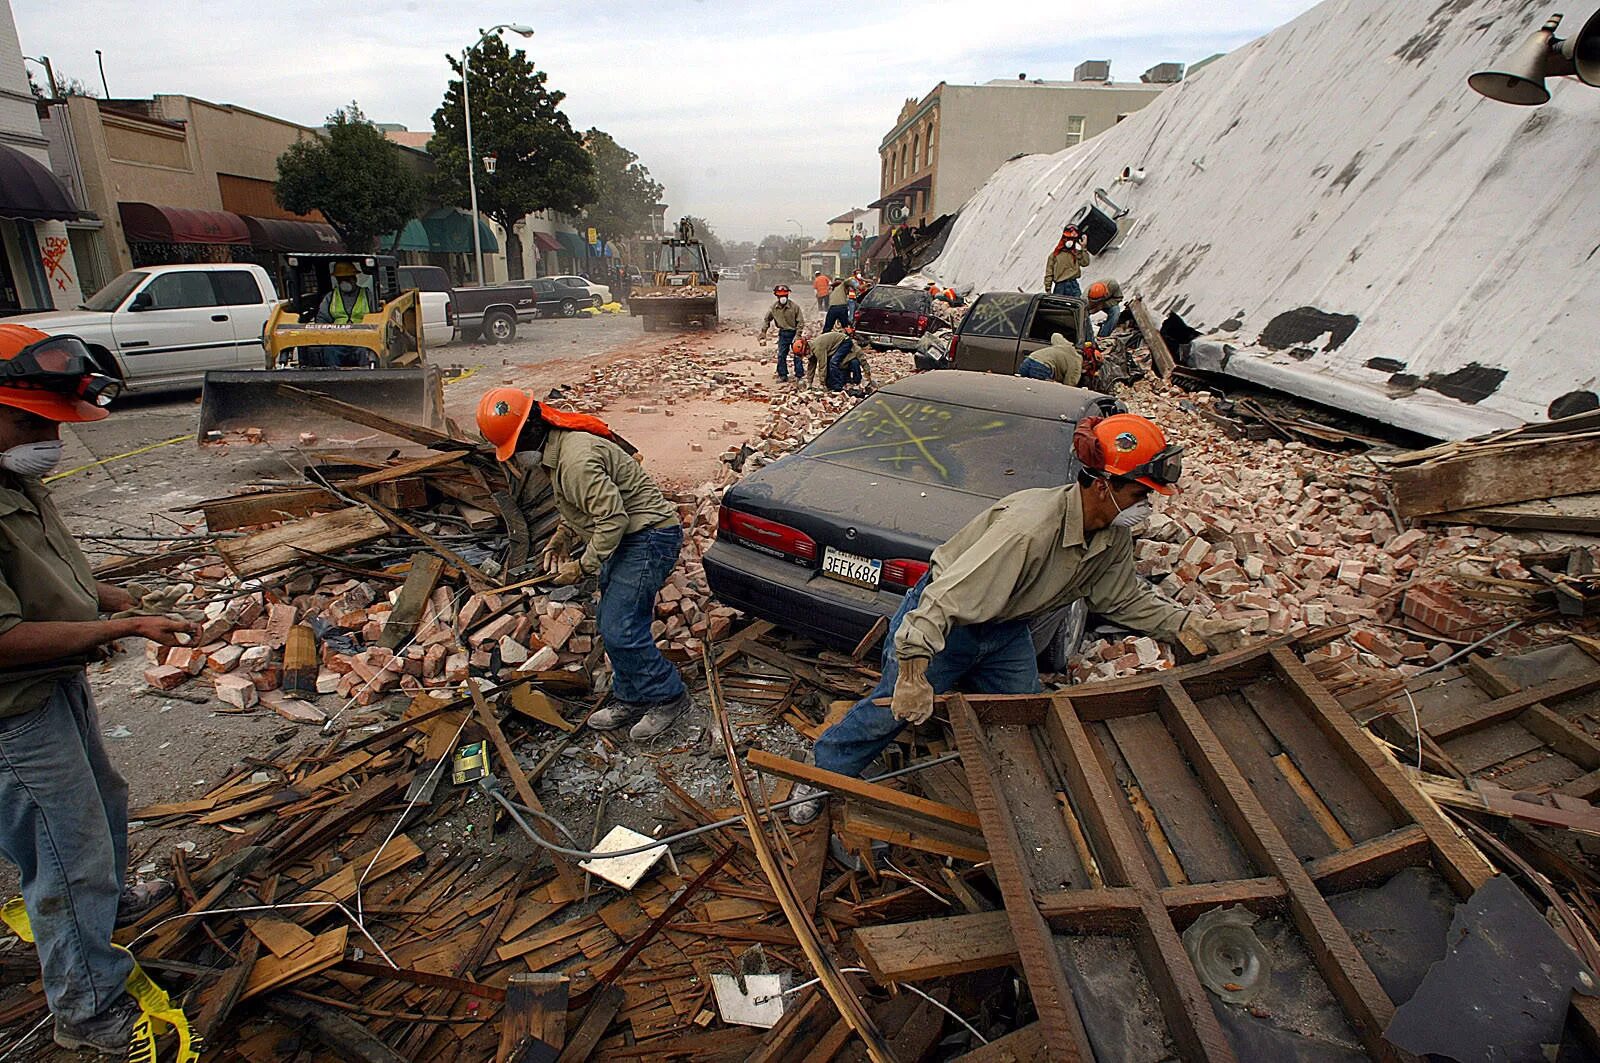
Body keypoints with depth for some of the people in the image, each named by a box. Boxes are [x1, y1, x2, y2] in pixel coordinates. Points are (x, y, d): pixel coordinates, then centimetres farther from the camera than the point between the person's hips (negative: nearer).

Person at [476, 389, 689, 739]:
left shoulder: (575, 459, -25)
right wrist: (564, 534, 9)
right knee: (611, 625, 14)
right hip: (627, 536, 11)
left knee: (620, 630, -12)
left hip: (650, 536, -11)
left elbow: (612, 517, -27)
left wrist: (584, 567, -17)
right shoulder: (554, 453, 10)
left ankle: (669, 696, 5)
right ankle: (631, 699, 27)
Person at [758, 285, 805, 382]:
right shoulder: (773, 307, -4)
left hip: (794, 332, -4)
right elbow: (766, 320, 9)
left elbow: (800, 322, -11)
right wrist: (763, 332, 3)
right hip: (783, 333, 4)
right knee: (781, 355, 4)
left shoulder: (794, 306, -15)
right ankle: (783, 375, 15)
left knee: (797, 355, -3)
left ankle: (799, 376, 5)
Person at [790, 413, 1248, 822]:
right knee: (893, 709, 1)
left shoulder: (1113, 538, -12)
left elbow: (1126, 599, 7)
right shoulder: (1029, 527, -39)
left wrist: (1193, 625, -2)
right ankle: (822, 774, 23)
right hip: (946, 622, -8)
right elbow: (950, 594, -42)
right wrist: (913, 672, -42)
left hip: (1007, 630, 8)